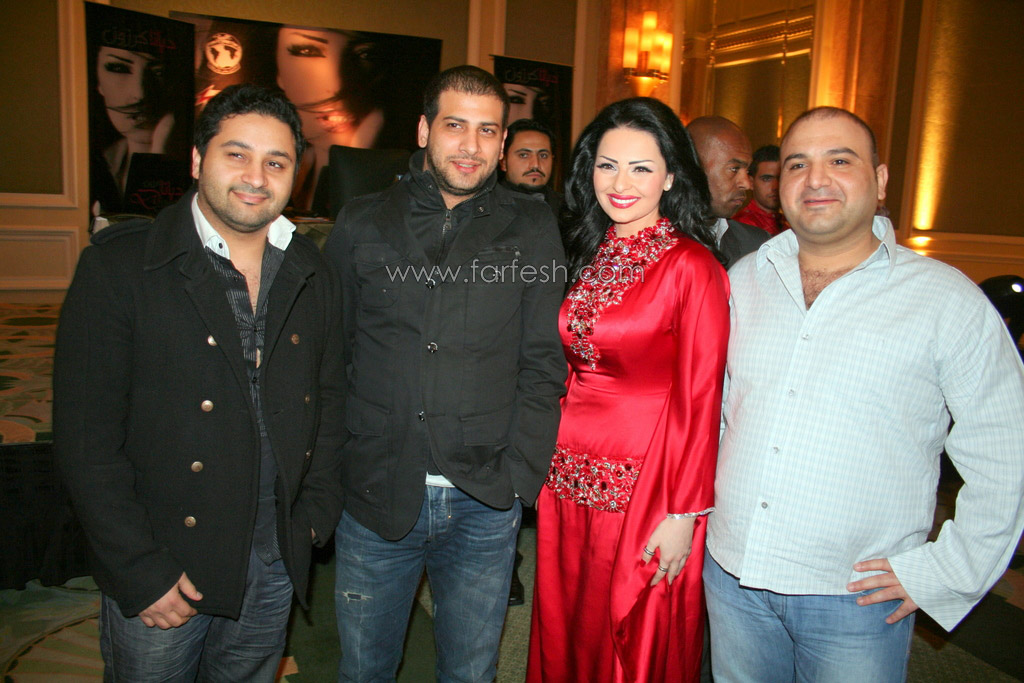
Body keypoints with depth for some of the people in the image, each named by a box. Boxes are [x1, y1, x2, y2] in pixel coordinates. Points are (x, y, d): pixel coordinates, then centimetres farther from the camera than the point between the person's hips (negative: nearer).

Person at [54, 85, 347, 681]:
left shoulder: (313, 275, 3)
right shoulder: (119, 265, -10)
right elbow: (86, 437, -12)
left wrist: (315, 515, 2)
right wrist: (140, 573, -13)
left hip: (275, 566, 4)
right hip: (158, 573, -3)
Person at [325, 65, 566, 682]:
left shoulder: (532, 230, 2)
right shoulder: (362, 224, 4)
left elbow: (543, 365, -1)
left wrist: (517, 477, -9)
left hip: (485, 504, 0)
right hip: (377, 498, 1)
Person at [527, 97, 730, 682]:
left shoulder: (691, 266, -13)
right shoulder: (590, 257, 7)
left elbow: (701, 399, -13)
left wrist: (684, 514, -13)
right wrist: (548, 464, 8)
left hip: (644, 487, -6)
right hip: (569, 479, 6)